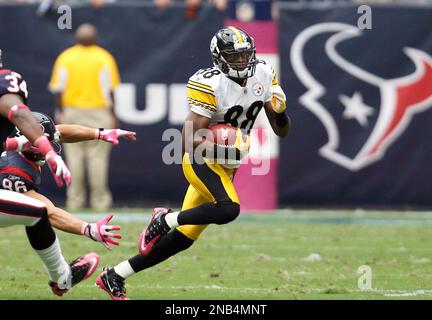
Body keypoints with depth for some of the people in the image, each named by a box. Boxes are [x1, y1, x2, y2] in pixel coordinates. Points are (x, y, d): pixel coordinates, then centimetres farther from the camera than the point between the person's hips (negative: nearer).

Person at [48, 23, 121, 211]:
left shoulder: (65, 58, 1)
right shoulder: (104, 58, -3)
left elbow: (58, 89, -1)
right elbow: (109, 90, -6)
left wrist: (59, 114, 4)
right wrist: (112, 115, -1)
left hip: (71, 111, 2)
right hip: (99, 112, -2)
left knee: (74, 158, 6)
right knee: (98, 158, 1)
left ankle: (74, 200, 6)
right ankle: (99, 200, 1)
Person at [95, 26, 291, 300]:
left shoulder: (264, 75, 1)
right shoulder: (211, 85, -19)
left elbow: (282, 131, 7)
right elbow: (190, 142, -21)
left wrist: (280, 114, -15)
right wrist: (219, 149, -38)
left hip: (225, 167, 7)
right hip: (201, 161, -7)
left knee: (184, 237, 4)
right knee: (228, 208, -34)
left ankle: (115, 276, 12)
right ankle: (164, 221, -10)